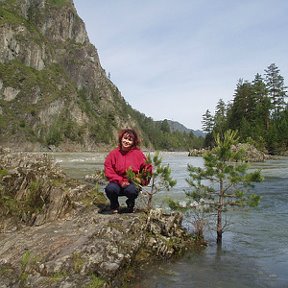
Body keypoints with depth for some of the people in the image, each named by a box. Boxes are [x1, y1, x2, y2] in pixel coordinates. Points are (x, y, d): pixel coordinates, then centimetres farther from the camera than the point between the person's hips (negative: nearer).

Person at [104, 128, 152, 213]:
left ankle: (130, 204, 7)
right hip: (118, 182, 1)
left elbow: (147, 168, 4)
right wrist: (120, 181, -17)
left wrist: (141, 180, -11)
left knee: (132, 190, -34)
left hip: (132, 182, 0)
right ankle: (114, 206, 6)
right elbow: (108, 171, -6)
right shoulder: (114, 153, -2)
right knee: (110, 189, -31)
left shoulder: (138, 153, -2)